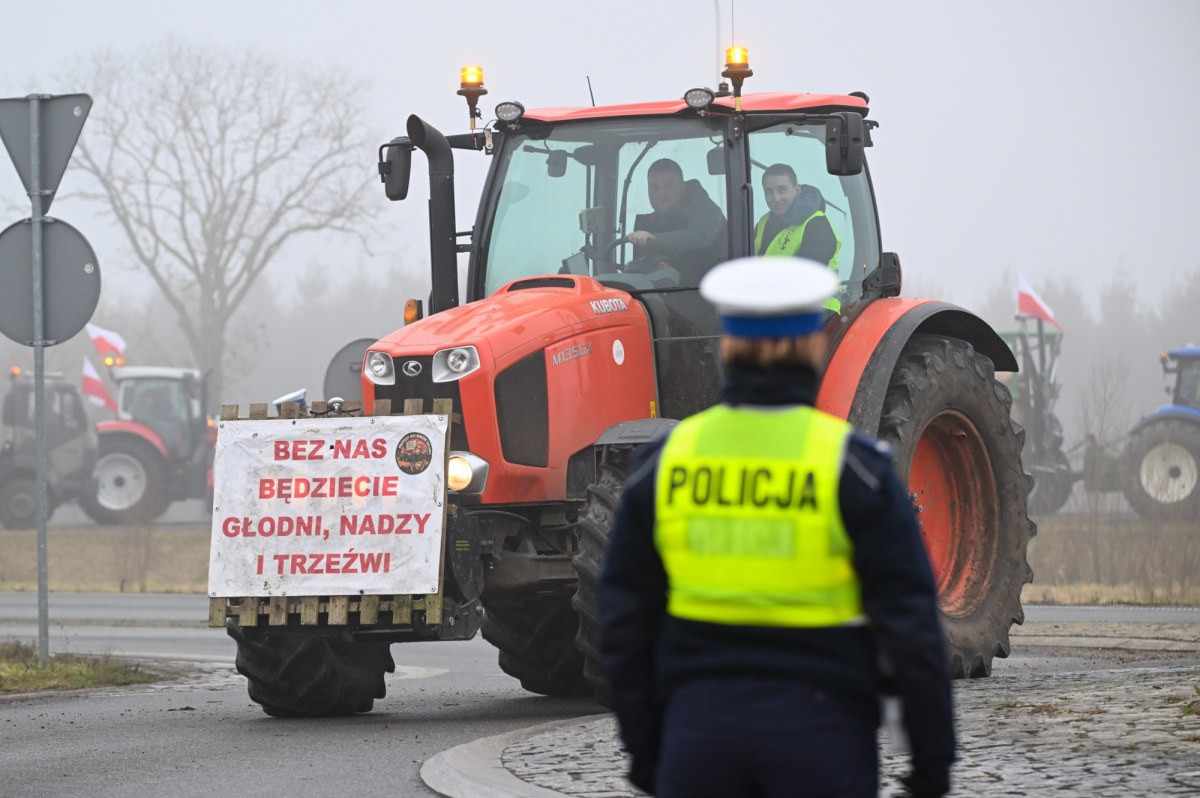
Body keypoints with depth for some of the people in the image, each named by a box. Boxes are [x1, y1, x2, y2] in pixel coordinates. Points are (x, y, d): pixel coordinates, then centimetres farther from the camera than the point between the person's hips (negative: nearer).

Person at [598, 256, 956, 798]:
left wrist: (644, 753, 14)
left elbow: (624, 623, 5)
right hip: (820, 729, -2)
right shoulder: (853, 467, -8)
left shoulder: (663, 463, 0)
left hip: (699, 728, 2)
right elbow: (910, 626, -9)